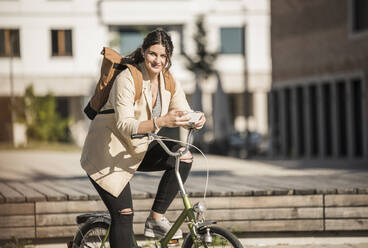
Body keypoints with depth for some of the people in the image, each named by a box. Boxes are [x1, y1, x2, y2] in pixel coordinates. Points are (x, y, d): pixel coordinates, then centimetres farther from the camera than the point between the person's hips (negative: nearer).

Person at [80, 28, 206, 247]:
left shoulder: (169, 83, -2)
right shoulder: (127, 79, -22)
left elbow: (184, 114, -8)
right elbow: (124, 126, -32)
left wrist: (197, 120, -33)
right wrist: (161, 122, -46)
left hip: (136, 151, 6)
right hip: (107, 153, -6)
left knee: (183, 156, -16)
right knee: (124, 213, -14)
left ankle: (156, 218, -11)